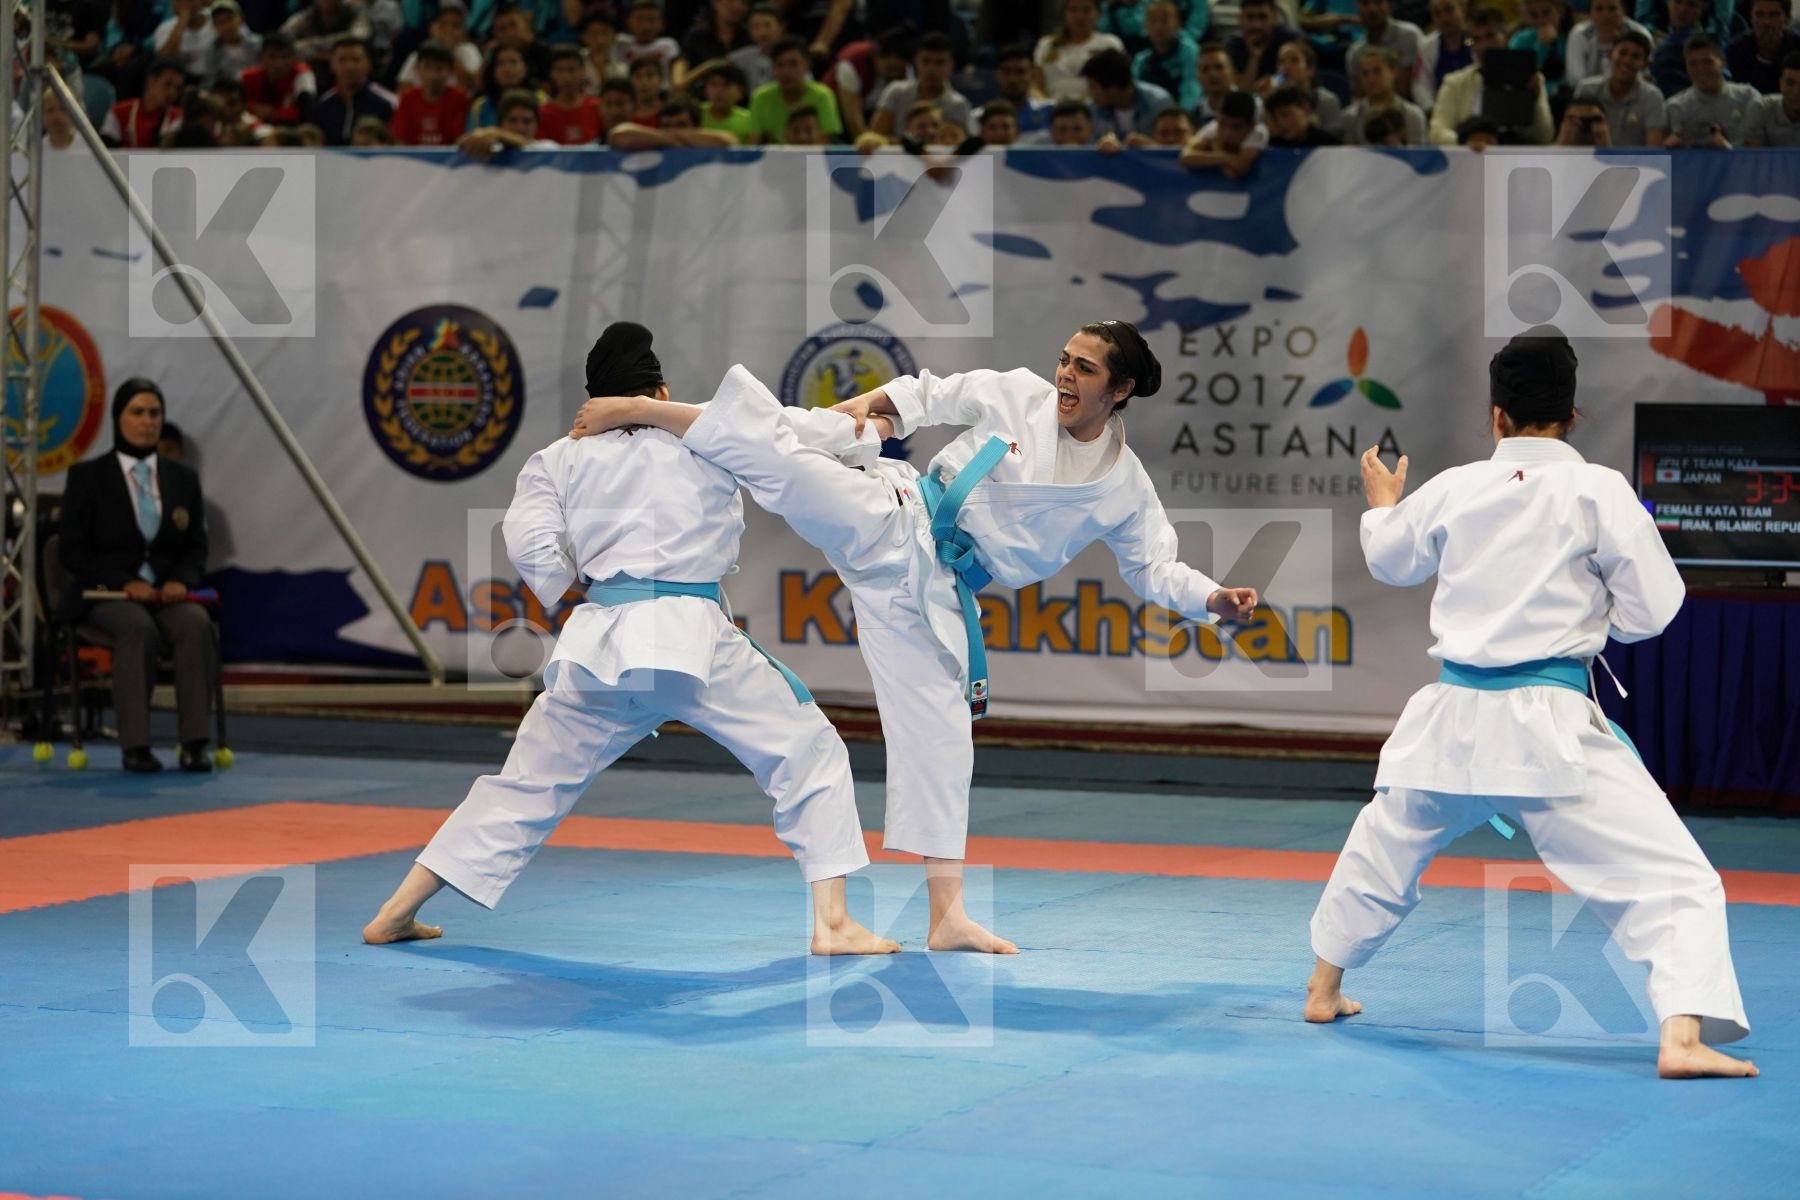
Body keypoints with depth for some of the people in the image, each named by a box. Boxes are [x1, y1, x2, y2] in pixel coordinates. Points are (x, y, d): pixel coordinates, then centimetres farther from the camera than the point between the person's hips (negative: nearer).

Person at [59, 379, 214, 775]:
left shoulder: (183, 479, 13)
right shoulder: (87, 477, 3)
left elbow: (196, 548, 13)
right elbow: (72, 550, -2)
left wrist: (181, 581, -11)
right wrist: (124, 582, -17)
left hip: (167, 592, 3)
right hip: (105, 594, -3)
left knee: (195, 624, -33)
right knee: (139, 628, -38)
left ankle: (194, 742, -35)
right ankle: (135, 745, -35)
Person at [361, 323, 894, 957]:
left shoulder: (560, 458, 10)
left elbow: (531, 545, 0)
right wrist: (866, 425, 29)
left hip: (599, 643, 3)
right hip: (693, 635, -3)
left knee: (528, 782, 16)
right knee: (809, 755, 10)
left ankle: (397, 912, 18)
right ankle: (833, 923, 2)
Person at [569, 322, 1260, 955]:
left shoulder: (1124, 488, 3)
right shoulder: (1017, 396, -1)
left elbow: (1156, 569, 10)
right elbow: (930, 395, 10)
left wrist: (1215, 600, -7)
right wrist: (871, 403, -7)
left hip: (932, 590, 2)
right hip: (890, 521, -2)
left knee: (939, 731, 2)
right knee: (777, 454, -27)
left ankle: (947, 915, 8)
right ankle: (642, 410, -15)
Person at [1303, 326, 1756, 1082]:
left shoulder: (1453, 490, 3)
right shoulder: (1598, 491, -9)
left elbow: (1391, 561, 24)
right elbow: (1652, 610, -5)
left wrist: (1382, 507, 46)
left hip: (1453, 717, 5)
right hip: (1548, 725, -4)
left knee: (1384, 850, 30)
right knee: (1672, 878, -5)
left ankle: (1324, 988, 45)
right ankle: (1684, 1035, -24)